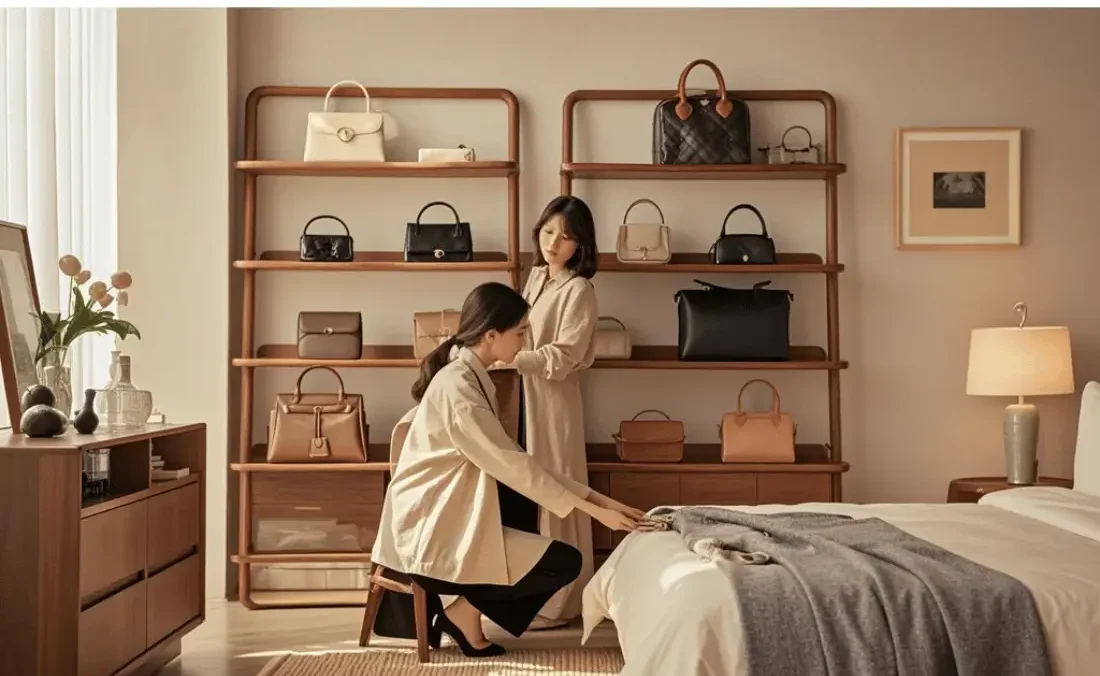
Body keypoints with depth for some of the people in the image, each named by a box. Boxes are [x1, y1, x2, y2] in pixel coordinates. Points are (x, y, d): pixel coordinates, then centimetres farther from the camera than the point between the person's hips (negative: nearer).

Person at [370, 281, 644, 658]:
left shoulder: (471, 377, 10)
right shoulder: (457, 386, -20)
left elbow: (509, 458, 9)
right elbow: (511, 465, -21)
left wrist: (597, 499, 3)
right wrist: (592, 510, -16)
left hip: (444, 520, 10)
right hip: (433, 533, -10)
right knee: (565, 562, -8)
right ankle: (465, 608, 4)